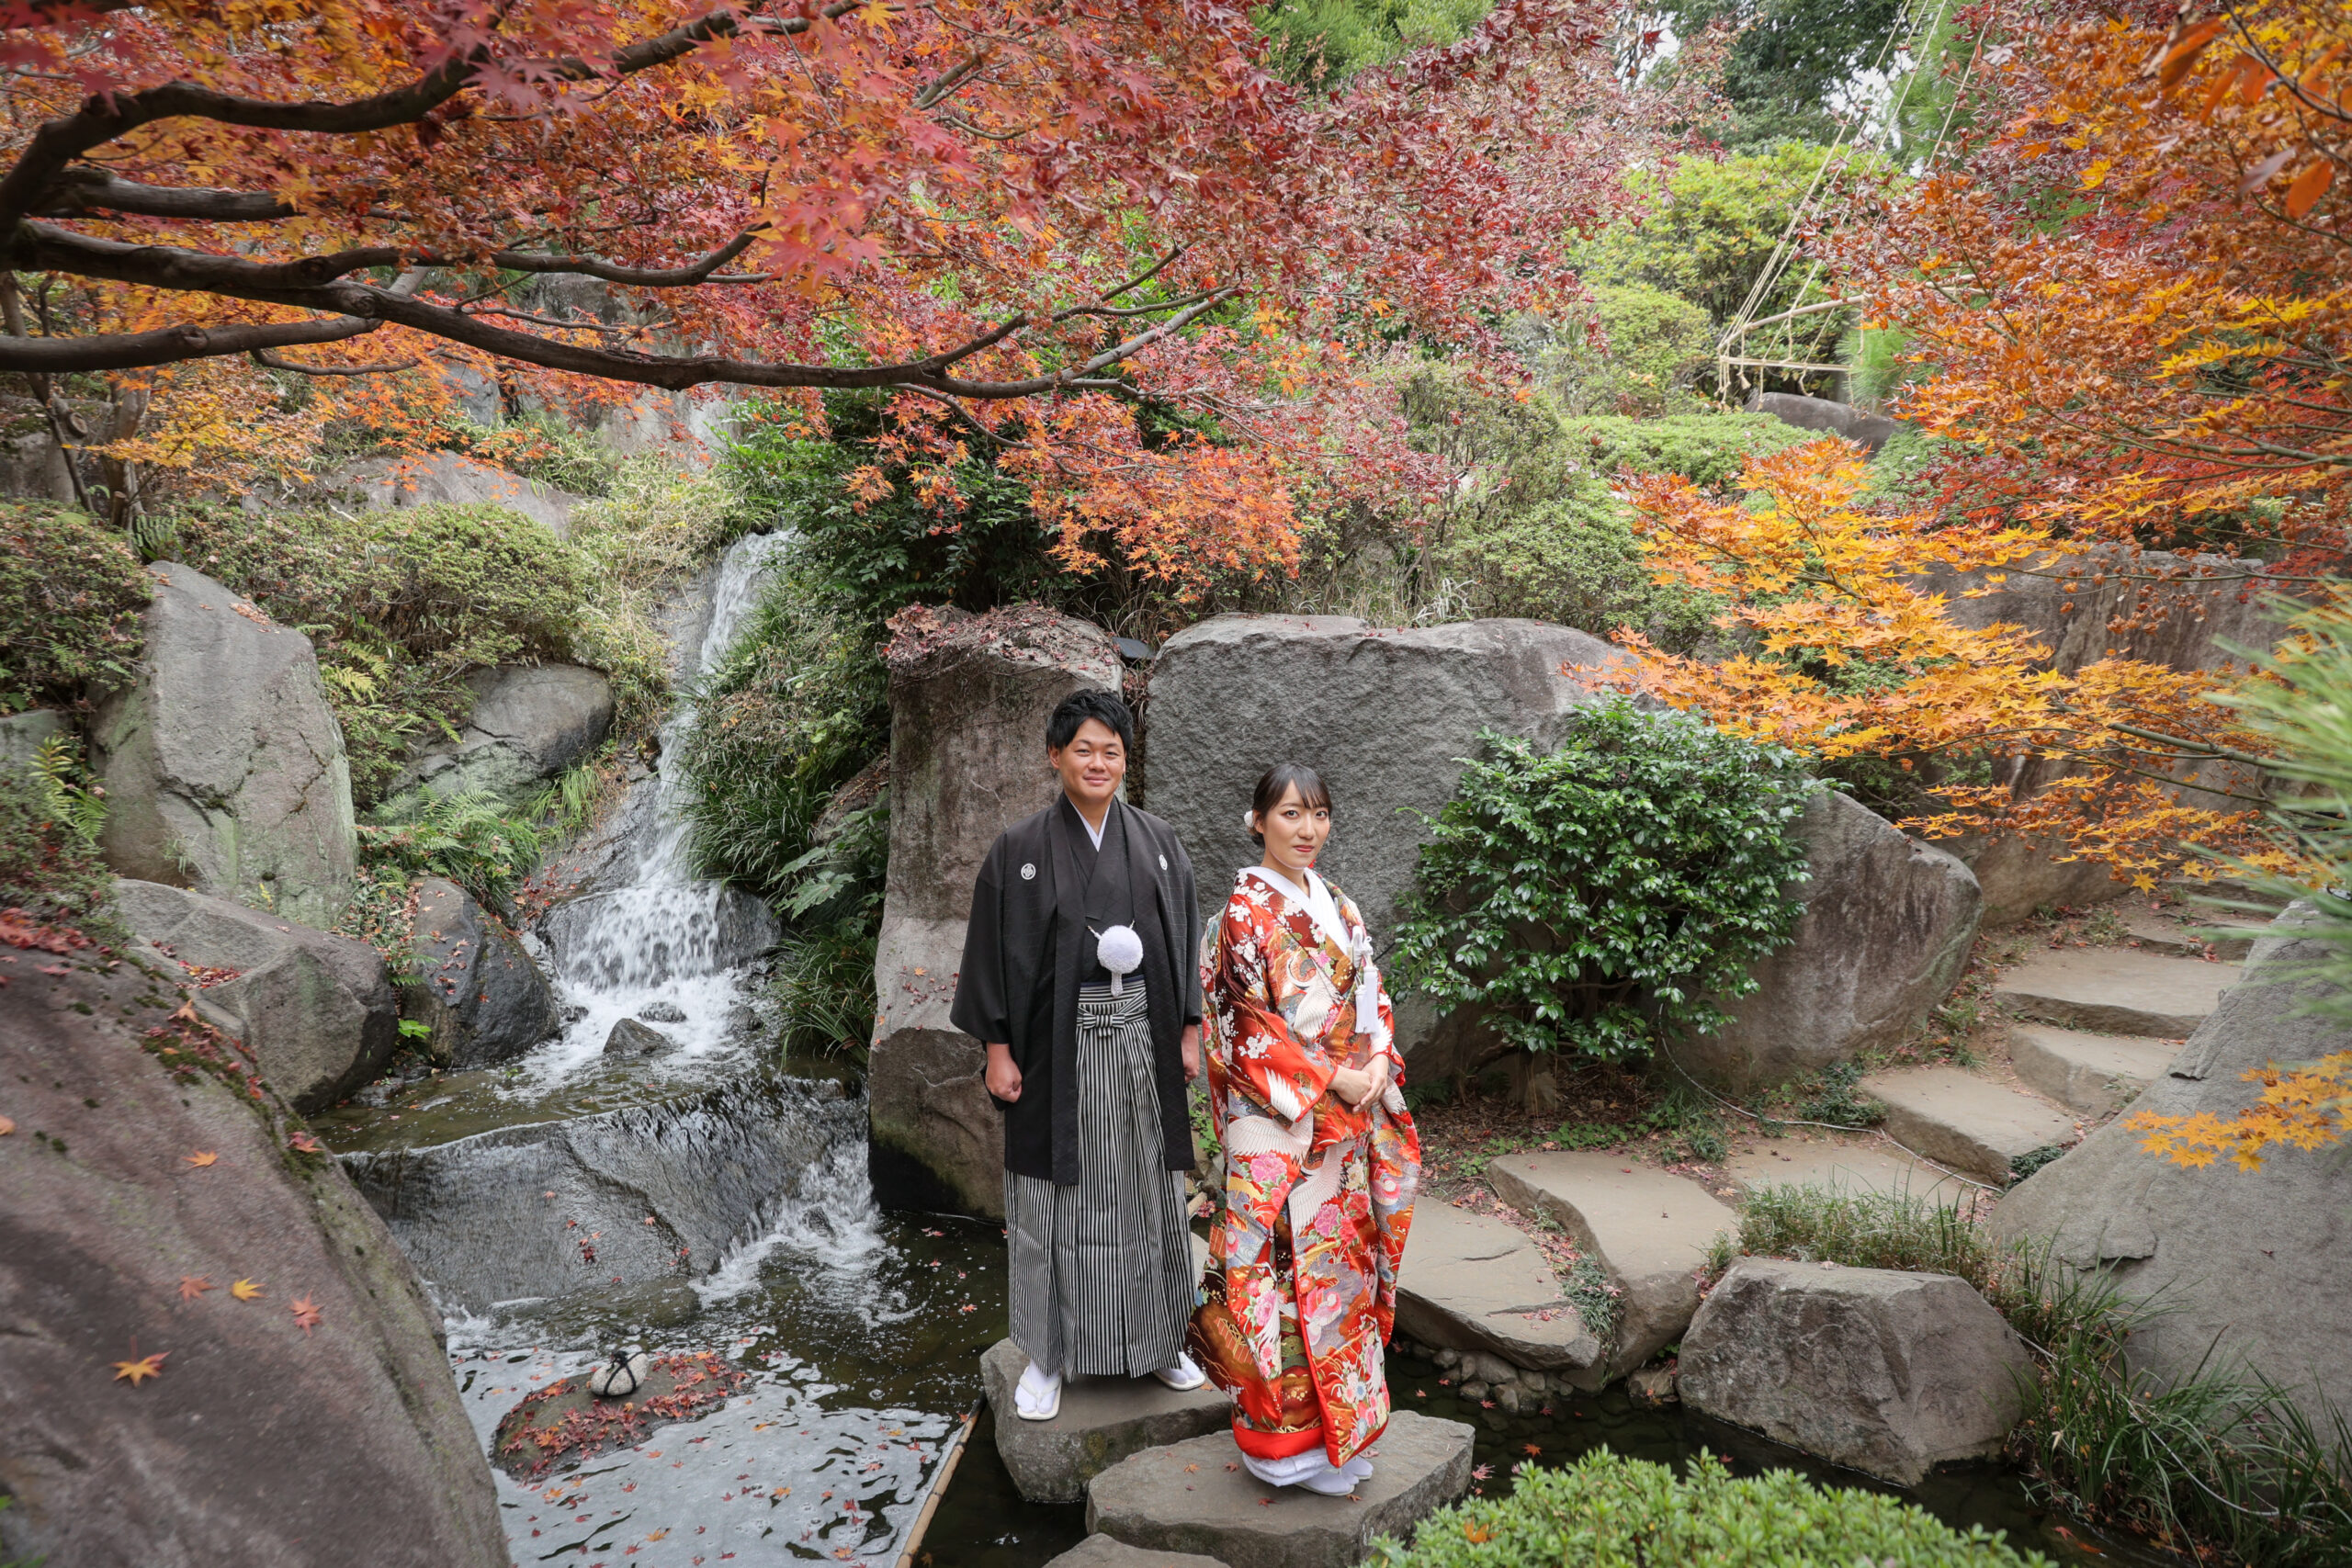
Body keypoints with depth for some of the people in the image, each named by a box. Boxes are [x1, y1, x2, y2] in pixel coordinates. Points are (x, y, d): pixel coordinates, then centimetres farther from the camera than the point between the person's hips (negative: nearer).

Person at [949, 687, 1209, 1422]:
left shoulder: (1157, 841, 4)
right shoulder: (1019, 848, -3)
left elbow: (1185, 942, 8)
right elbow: (993, 952, -2)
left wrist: (1189, 1030, 4)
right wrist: (997, 1049, -6)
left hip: (1143, 1037, 2)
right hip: (1057, 1043, -2)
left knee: (1148, 1189, 13)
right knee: (1054, 1193, 7)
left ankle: (1157, 1339, 31)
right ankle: (1048, 1355, 23)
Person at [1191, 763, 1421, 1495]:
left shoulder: (1339, 909, 11)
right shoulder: (1247, 910, -10)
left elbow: (1372, 998, 12)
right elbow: (1248, 1022, -15)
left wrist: (1378, 1062, -6)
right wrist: (1330, 1078, -16)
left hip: (1348, 1116, 7)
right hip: (1278, 1120, -7)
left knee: (1338, 1259, 14)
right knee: (1284, 1264, 0)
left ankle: (1336, 1423, 29)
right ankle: (1283, 1437, 15)